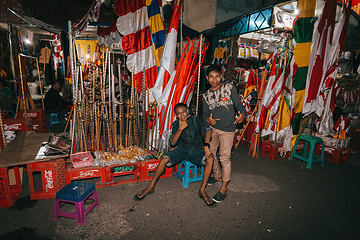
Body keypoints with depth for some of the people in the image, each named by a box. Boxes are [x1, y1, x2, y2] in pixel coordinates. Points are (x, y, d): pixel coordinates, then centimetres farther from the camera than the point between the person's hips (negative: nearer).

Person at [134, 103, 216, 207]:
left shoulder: (195, 120, -4)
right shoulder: (176, 124, -2)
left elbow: (207, 130, -10)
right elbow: (173, 142, -12)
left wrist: (206, 145, -26)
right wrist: (180, 128, -27)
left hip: (196, 151, 0)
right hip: (182, 149, 1)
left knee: (210, 158, -30)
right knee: (165, 158, -25)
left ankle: (202, 191, -18)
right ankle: (151, 187, -6)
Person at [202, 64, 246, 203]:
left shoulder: (229, 88, -2)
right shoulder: (206, 95, 7)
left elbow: (238, 104, -5)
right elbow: (205, 113, 6)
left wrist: (242, 115, -27)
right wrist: (208, 120, -18)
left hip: (227, 129, -4)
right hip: (212, 128, 5)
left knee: (224, 157, -6)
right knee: (210, 153, 11)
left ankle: (224, 188, 6)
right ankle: (218, 176, 37)